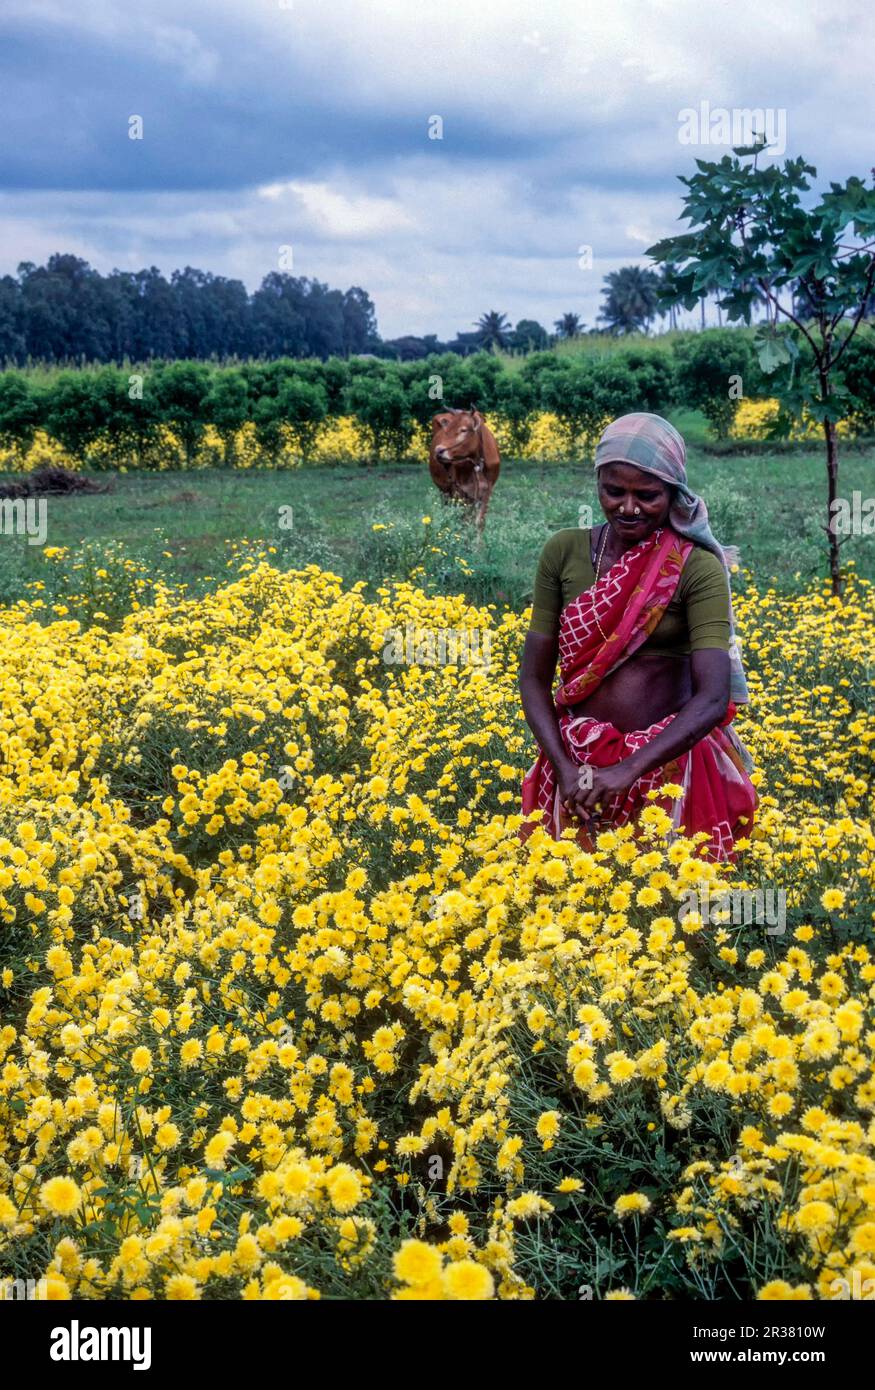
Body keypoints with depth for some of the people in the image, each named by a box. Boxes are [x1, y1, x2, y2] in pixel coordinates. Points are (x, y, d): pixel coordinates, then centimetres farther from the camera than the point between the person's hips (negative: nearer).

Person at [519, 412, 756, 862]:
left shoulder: (697, 568, -8)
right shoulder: (563, 552, 0)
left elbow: (714, 698, -17)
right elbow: (533, 678, 2)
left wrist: (630, 770, -27)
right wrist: (564, 769, -12)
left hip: (670, 762, -2)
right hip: (577, 761, 2)